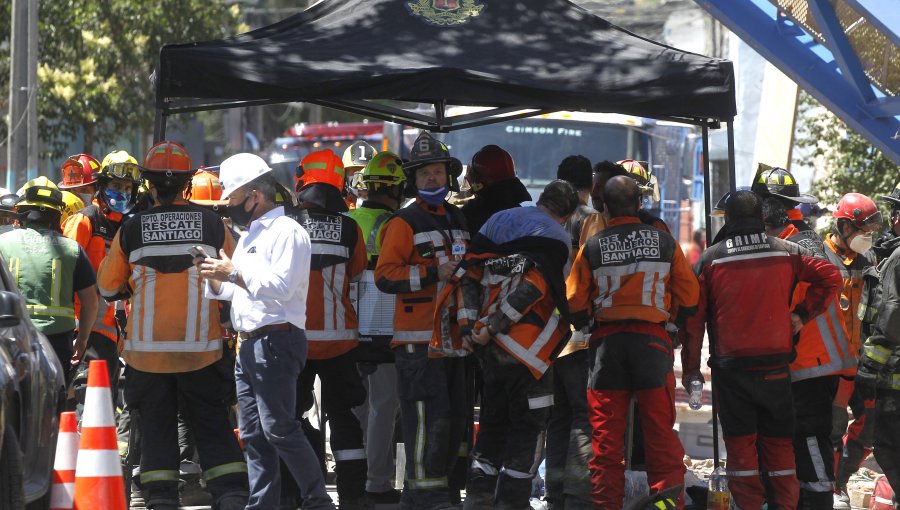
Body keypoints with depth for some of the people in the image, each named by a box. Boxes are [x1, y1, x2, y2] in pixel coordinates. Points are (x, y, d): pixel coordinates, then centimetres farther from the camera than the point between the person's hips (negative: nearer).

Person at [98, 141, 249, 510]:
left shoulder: (131, 230, -5)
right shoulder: (212, 225, -4)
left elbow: (107, 287, 6)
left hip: (148, 347, 0)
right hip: (201, 347, 0)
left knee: (156, 425, 10)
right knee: (211, 424, 9)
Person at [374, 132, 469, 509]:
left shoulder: (458, 222, 18)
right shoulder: (405, 223, -5)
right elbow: (384, 276, -15)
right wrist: (433, 274, -21)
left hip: (453, 335, 8)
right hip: (419, 338, -8)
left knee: (454, 417, 9)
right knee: (429, 415, -14)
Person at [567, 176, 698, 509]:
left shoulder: (592, 248, -1)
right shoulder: (665, 243, 1)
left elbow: (575, 306, 0)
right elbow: (688, 299, 3)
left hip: (606, 343, 0)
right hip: (652, 340, 0)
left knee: (606, 435, 5)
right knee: (661, 434, 2)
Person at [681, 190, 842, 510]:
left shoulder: (710, 260, -2)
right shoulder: (786, 253, 2)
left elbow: (693, 318, -2)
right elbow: (830, 277, -1)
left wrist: (690, 369, 5)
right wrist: (802, 314, 4)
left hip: (730, 367, -2)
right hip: (776, 366, 2)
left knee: (741, 445, 3)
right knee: (779, 444, 10)